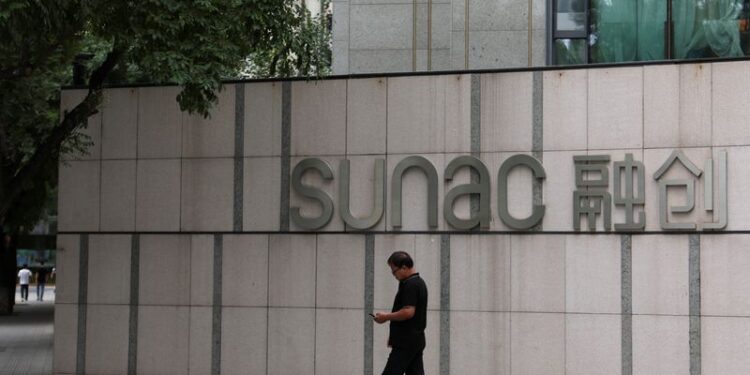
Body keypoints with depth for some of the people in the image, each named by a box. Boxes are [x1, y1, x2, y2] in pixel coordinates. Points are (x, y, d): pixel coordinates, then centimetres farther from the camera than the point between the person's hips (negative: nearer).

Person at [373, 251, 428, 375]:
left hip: (406, 342, -10)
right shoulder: (419, 282, 16)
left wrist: (386, 317, -12)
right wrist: (394, 335, 24)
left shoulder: (410, 284, -17)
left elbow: (408, 312, -26)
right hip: (416, 340, 10)